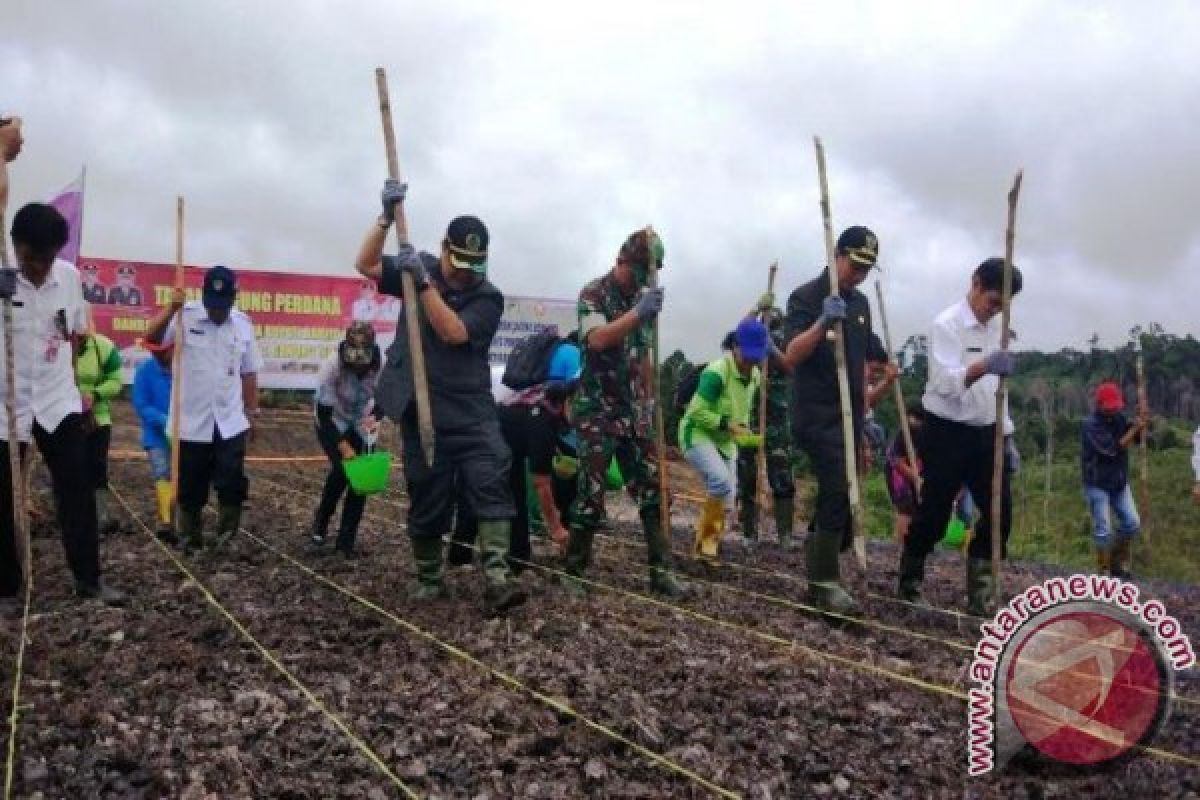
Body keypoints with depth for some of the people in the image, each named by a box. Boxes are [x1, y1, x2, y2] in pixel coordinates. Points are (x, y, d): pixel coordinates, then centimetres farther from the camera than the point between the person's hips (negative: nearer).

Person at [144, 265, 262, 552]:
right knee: (191, 488, 10)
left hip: (230, 423, 1)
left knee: (232, 482, -6)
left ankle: (225, 531, 15)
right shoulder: (185, 317, -6)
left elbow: (249, 374, 9)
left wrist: (252, 413, 10)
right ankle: (191, 539, 27)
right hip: (191, 423, -1)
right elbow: (151, 339, -19)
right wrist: (171, 308, -27)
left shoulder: (243, 324, 3)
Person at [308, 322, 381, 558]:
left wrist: (374, 417, -31)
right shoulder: (332, 368, -32)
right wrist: (343, 447, -30)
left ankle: (346, 539, 6)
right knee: (342, 468, -23)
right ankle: (319, 528, -1)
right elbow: (323, 412, -25)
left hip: (360, 425, 3)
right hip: (331, 423, -3)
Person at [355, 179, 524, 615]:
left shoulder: (488, 297, -6)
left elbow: (453, 332, -20)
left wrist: (424, 281, -24)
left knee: (490, 487, -15)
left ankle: (496, 579, -17)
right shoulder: (420, 269, 6)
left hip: (471, 412, -2)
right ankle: (429, 578, 24)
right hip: (422, 411, 2)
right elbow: (365, 265, 0)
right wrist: (387, 216, -12)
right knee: (426, 498, 8)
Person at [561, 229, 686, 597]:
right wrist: (638, 313, -38)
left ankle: (660, 570, 9)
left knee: (652, 489, 2)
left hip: (634, 411, 6)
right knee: (592, 493, -5)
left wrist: (648, 401, 17)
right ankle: (573, 571, 9)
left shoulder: (641, 298, 11)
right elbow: (597, 339, -28)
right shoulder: (593, 293, -9)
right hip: (597, 411, -6)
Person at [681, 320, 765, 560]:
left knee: (727, 496, 6)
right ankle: (705, 538, -10)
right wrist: (726, 424, -29)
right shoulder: (716, 372, -24)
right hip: (698, 434, -8)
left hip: (725, 441, 8)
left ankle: (708, 547, 20)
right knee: (722, 481, -27)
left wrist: (743, 428, -1)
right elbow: (698, 412, -22)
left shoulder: (755, 375, 2)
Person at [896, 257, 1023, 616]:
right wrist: (983, 366, -46)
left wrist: (1007, 435, 13)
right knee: (933, 515, 0)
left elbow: (996, 386, 17)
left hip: (985, 432, 7)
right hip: (947, 431, -7)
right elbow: (945, 383, -27)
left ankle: (979, 593, 14)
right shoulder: (947, 324, -13)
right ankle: (909, 583, 19)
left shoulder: (996, 327, 9)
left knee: (1000, 512, 2)